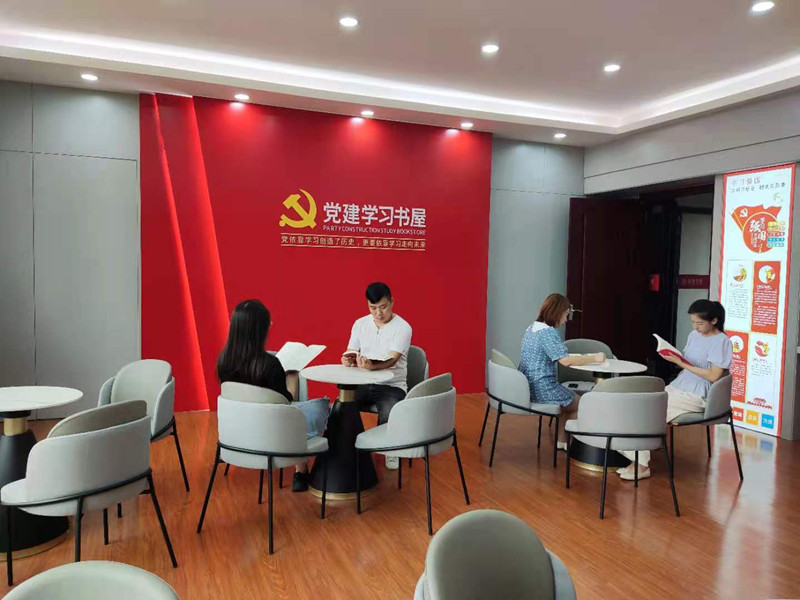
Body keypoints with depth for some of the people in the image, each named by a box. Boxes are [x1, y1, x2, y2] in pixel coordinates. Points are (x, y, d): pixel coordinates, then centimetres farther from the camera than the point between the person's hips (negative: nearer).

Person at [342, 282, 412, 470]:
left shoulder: (402, 327, -11)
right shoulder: (360, 324, 5)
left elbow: (392, 360, -23)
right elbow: (351, 353, 6)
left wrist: (372, 366, -44)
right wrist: (348, 360, -20)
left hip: (392, 386, -4)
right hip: (363, 383, 4)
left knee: (388, 416, -32)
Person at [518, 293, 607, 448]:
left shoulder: (532, 328, 11)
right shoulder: (548, 332, -18)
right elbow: (566, 361, -24)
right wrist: (594, 358, -13)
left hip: (528, 387, 9)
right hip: (542, 390, -9)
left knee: (572, 398, 25)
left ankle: (561, 441, 25)